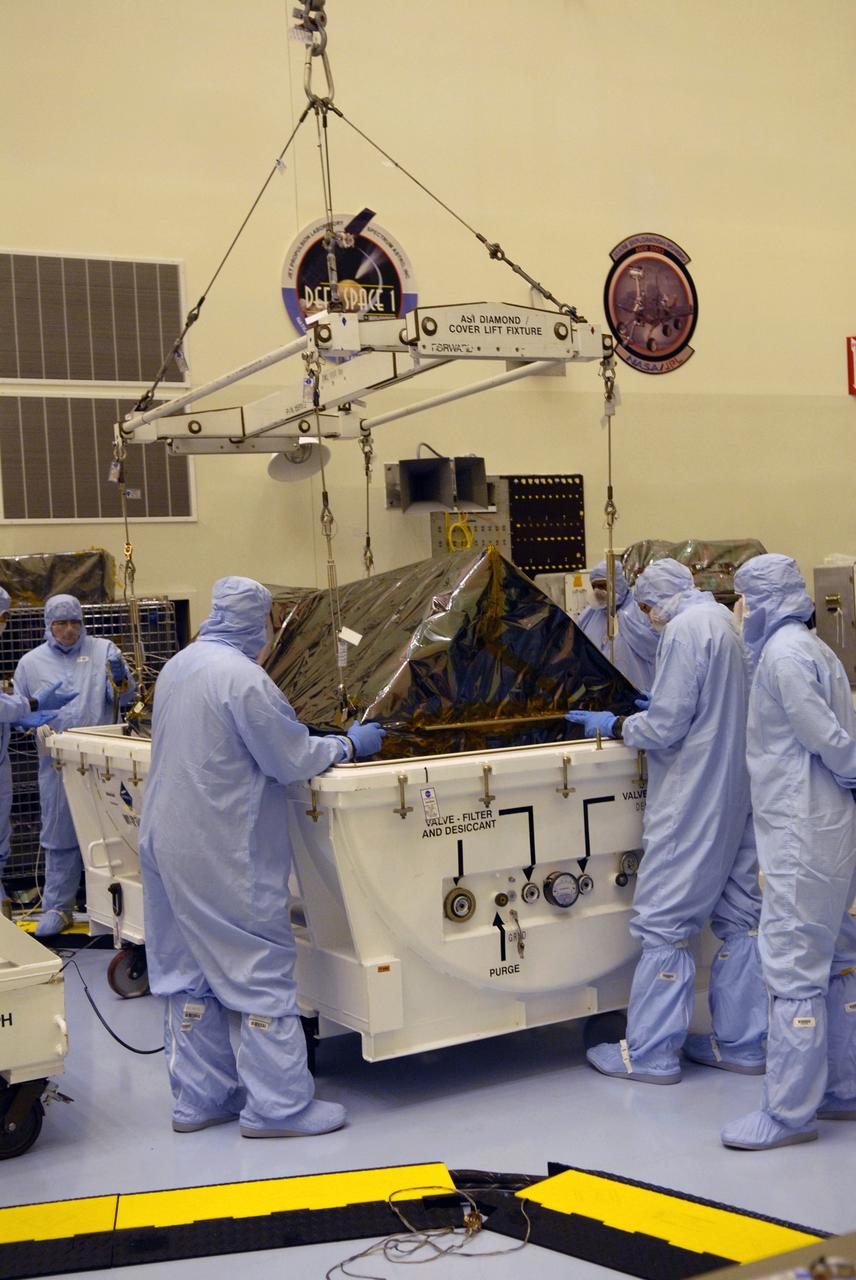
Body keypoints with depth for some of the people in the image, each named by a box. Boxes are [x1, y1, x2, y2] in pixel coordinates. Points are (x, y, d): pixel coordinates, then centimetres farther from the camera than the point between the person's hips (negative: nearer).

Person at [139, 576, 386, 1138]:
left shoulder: (177, 668, 11)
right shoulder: (241, 676, -19)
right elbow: (290, 760, -16)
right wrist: (349, 744, 1)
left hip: (170, 840, 9)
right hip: (226, 854, -9)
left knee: (190, 969, 14)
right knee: (261, 969, -1)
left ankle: (200, 1097, 23)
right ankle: (279, 1104, 5)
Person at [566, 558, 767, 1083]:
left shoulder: (685, 629, -15)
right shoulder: (728, 621, 13)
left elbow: (667, 727, -17)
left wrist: (615, 725, -2)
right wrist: (655, 708, 22)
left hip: (694, 798, -9)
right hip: (739, 792, 10)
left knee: (665, 922, -2)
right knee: (739, 915, 13)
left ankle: (651, 1053, 4)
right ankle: (741, 1043, 22)